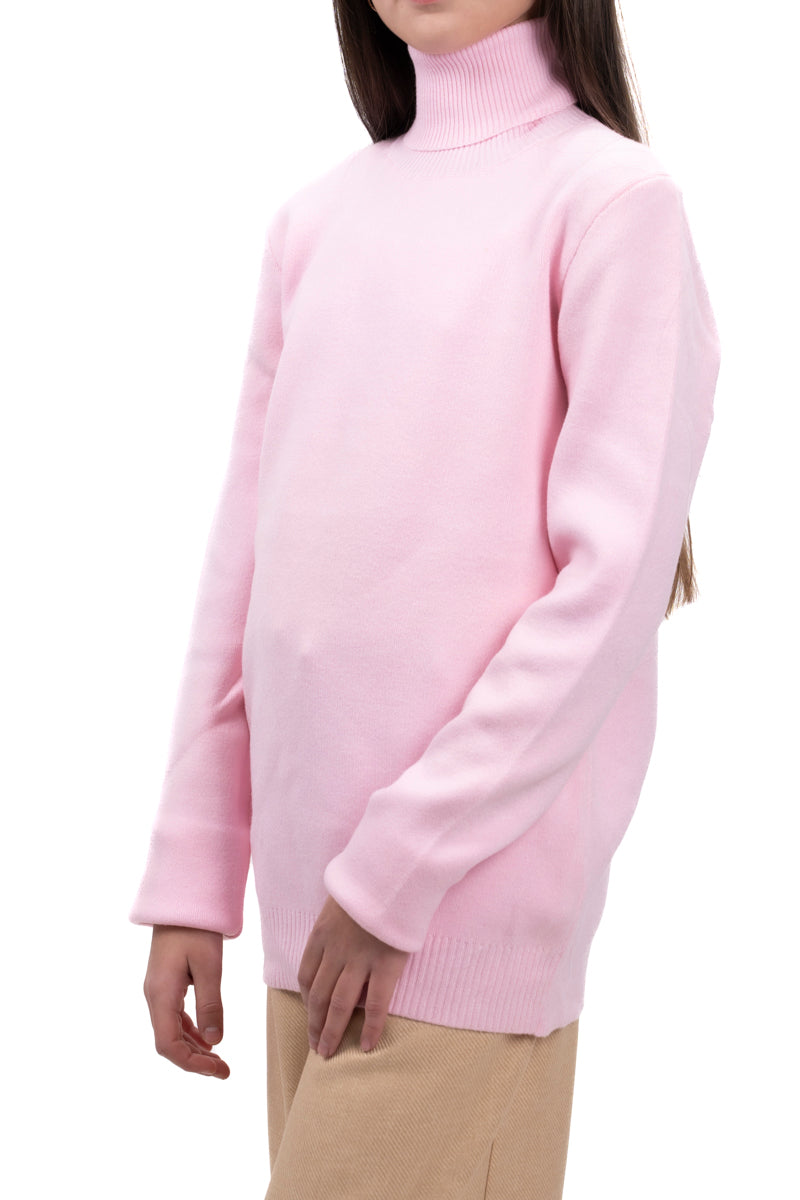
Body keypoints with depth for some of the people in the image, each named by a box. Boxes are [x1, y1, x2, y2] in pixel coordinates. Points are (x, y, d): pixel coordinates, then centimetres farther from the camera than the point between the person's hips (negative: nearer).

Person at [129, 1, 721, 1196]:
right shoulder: (317, 217, 11)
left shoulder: (612, 194, -6)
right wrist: (191, 872, 8)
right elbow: (246, 559, 11)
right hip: (308, 879, 5)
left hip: (466, 900, -5)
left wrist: (402, 866, -13)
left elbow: (617, 575, -12)